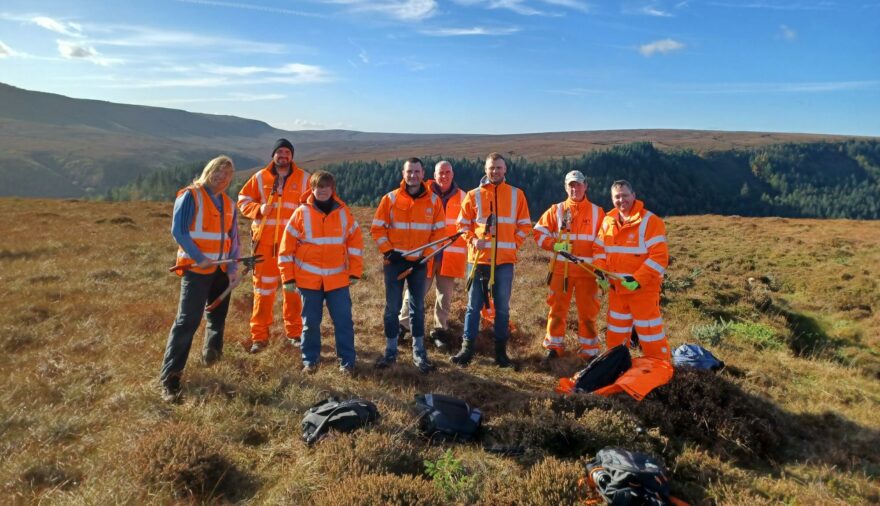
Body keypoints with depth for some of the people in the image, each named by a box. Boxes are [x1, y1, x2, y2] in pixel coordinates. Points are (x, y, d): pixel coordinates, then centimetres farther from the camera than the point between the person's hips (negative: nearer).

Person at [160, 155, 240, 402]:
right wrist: (199, 258, -19)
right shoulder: (190, 196, -6)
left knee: (217, 317, 19)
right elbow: (178, 231, -13)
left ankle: (211, 352, 43)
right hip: (196, 269, -7)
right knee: (187, 321, -12)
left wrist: (232, 267, 2)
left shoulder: (228, 204, 13)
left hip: (221, 270, 7)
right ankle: (170, 378, -9)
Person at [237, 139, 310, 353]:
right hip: (265, 241, 0)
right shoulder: (260, 177, 4)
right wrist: (258, 209, -11)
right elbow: (243, 200, 9)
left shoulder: (304, 178, 2)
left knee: (293, 287, 9)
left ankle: (294, 333, 22)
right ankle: (259, 336, 12)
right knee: (263, 287, 4)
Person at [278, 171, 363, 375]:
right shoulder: (301, 213, -3)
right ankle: (310, 360, 25)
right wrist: (288, 277, -2)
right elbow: (287, 247, -1)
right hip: (308, 279, -1)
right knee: (310, 322, 9)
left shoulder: (344, 212, 1)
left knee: (343, 321, 2)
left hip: (338, 279, 1)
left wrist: (355, 272, 3)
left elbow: (355, 242, 7)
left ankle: (347, 361, 15)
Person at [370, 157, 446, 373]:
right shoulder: (390, 198, -3)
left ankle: (419, 352, 19)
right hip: (395, 262, -1)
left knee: (418, 308, 9)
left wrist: (426, 256, -5)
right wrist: (388, 251, -9)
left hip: (419, 263, 1)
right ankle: (391, 351, 16)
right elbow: (377, 228, 0)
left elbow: (439, 231, 4)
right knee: (392, 308, 4)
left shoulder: (433, 201, 0)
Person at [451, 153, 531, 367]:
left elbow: (525, 225, 11)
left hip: (505, 260, 0)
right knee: (474, 305, 4)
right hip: (478, 258, 0)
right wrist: (473, 240, -8)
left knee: (502, 307, 6)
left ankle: (501, 350, 16)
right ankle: (467, 348, 12)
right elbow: (463, 223, 8)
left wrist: (514, 244, -1)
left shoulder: (516, 194, 8)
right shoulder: (474, 195, 6)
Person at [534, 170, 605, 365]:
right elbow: (539, 232, 5)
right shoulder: (556, 210, 5)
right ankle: (553, 347, 18)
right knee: (557, 309, 6)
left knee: (588, 312, 5)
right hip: (561, 269, 0)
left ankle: (589, 351, 18)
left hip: (587, 270, 0)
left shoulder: (597, 212, 6)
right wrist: (554, 245, -12)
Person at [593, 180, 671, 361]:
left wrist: (638, 280, -23)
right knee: (615, 332, 19)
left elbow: (660, 256, -19)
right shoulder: (608, 220, 5)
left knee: (650, 332, -1)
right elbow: (598, 248, 13)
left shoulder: (650, 221, -14)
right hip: (616, 288, 6)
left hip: (643, 289, -6)